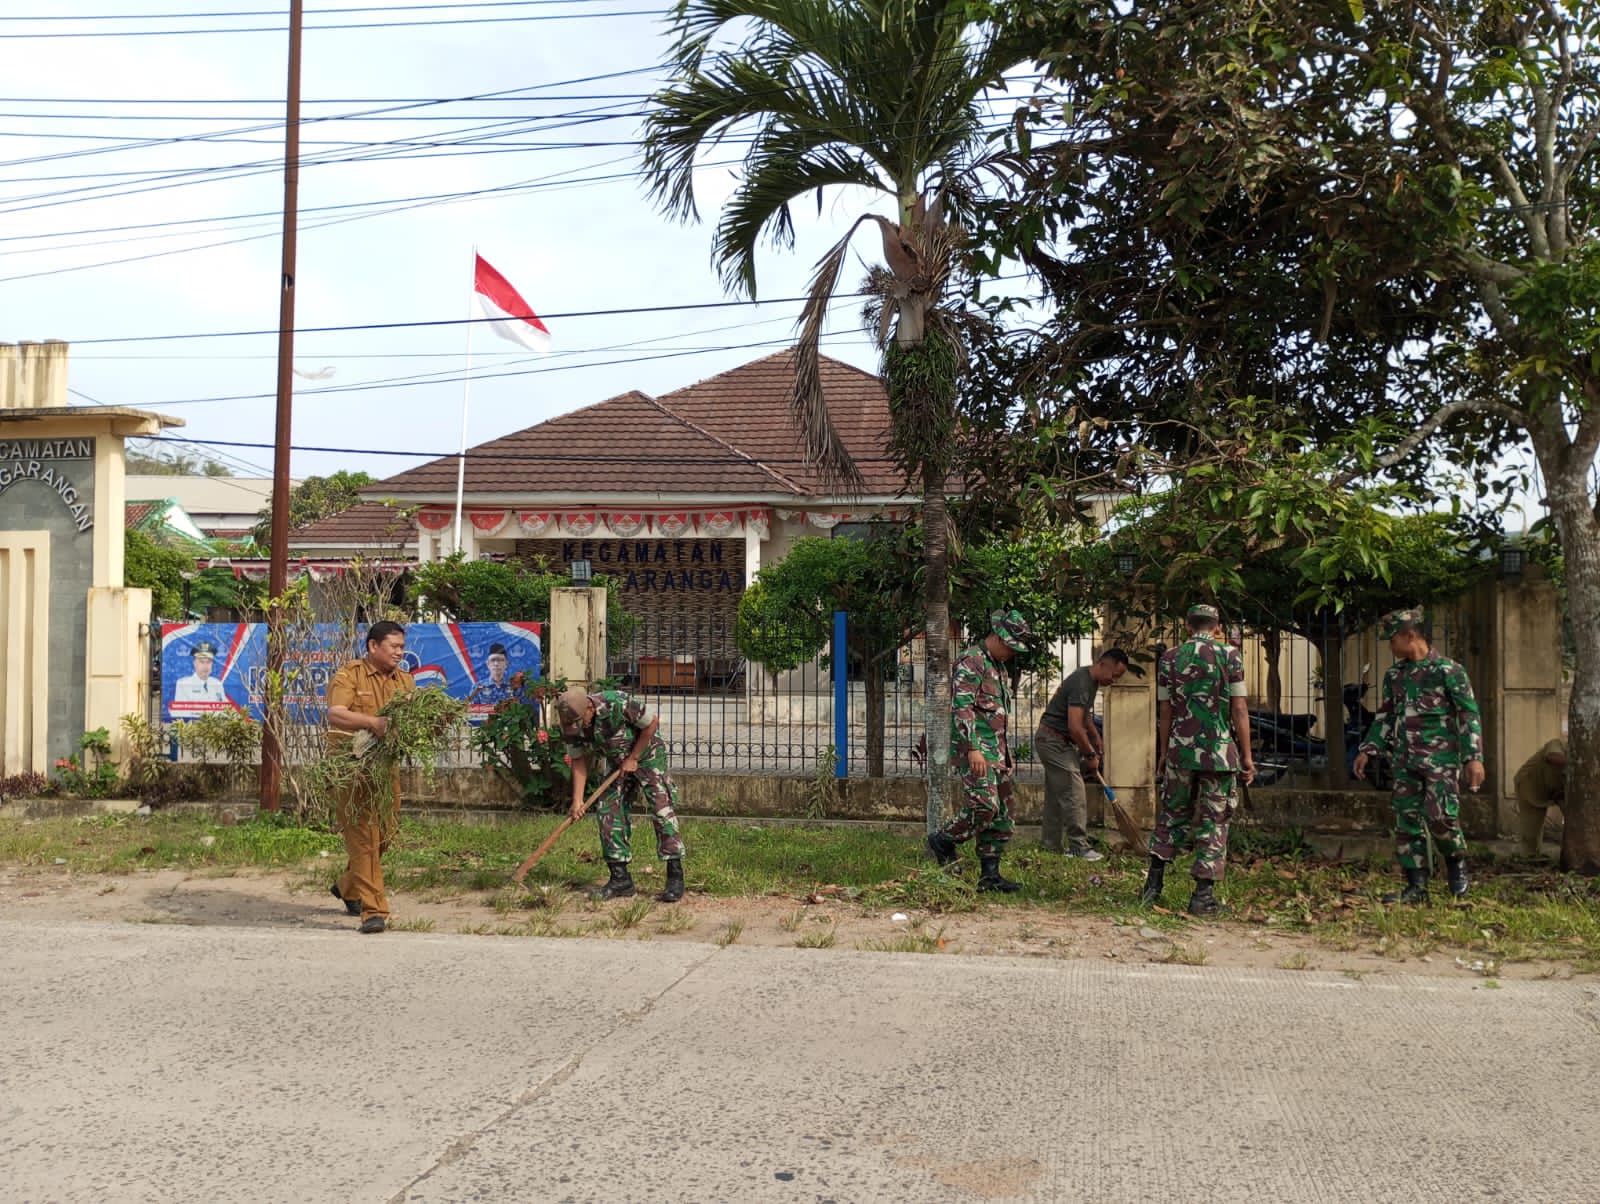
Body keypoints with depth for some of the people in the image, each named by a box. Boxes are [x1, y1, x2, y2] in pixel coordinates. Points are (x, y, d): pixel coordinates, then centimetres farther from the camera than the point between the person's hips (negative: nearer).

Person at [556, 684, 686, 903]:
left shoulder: (617, 704, -33)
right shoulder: (571, 725, -16)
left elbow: (652, 723, -20)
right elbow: (579, 762, -7)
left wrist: (633, 758, -17)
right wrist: (577, 800, -15)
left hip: (646, 755, -6)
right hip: (617, 762, 6)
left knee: (661, 808, -16)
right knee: (607, 810, -5)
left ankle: (675, 878, -14)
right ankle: (620, 879, 1)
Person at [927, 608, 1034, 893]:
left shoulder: (1000, 667, 21)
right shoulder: (971, 662, -10)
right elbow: (962, 707, -19)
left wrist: (1007, 754, 25)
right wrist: (973, 749, -25)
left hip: (997, 751, 10)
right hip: (976, 749, -10)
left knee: (1001, 815, 6)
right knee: (985, 806, -19)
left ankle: (990, 874, 10)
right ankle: (943, 842, 2)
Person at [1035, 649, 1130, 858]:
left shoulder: (1091, 680, 9)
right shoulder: (1081, 683, -24)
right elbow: (1075, 727, -27)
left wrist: (1097, 738, 18)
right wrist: (1090, 754, -15)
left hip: (1052, 740, 11)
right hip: (1054, 740, -10)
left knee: (1056, 795, 12)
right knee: (1074, 794, -10)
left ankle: (1051, 845, 17)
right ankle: (1079, 847, -7)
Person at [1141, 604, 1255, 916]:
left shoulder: (1170, 657, 4)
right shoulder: (1230, 655, -3)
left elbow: (1165, 711, 7)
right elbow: (1239, 709, -5)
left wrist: (1163, 753, 15)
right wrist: (1247, 756, 0)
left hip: (1180, 750, 2)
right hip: (1220, 751, -2)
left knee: (1173, 814, 15)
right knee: (1214, 821, 3)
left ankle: (1154, 883, 11)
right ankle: (1204, 895, 2)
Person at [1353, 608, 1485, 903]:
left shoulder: (1447, 670, -5)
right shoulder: (1395, 675, 13)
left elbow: (1469, 715, -6)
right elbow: (1385, 717, 21)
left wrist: (1474, 758, -13)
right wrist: (1368, 750, 11)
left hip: (1440, 759, -6)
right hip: (1405, 761, 6)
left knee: (1439, 815, -15)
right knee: (1407, 821, 2)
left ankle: (1457, 862, 14)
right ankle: (1417, 887, 8)